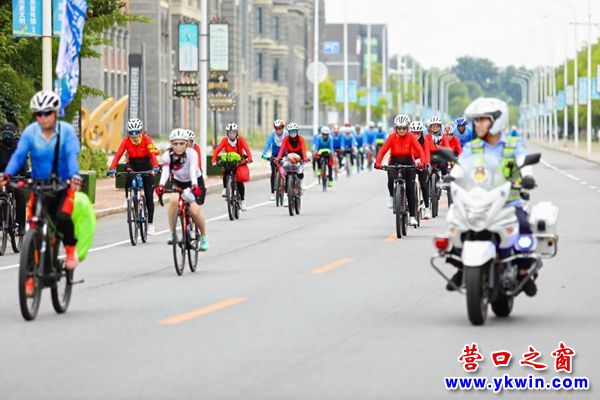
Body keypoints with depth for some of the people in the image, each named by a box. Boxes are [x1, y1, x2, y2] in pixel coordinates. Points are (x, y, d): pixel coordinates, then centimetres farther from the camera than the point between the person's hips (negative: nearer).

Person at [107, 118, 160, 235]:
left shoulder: (147, 140, -22)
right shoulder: (126, 141, -17)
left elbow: (152, 154, -34)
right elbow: (118, 155, -26)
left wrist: (155, 168, -50)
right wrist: (112, 169, -40)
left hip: (146, 166, -2)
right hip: (133, 165, 2)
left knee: (149, 196, -3)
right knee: (128, 181, -33)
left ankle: (150, 223, 3)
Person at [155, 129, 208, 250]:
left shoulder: (191, 153, -27)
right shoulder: (168, 155, -22)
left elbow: (193, 170, -41)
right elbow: (165, 171, -36)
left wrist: (195, 185, -60)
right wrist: (161, 185, -56)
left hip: (194, 182, -2)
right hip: (178, 182, 2)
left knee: (194, 210, -21)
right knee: (173, 202, -30)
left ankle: (203, 236, 7)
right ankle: (172, 233, -18)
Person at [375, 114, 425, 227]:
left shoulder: (411, 137, -12)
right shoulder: (392, 137, -13)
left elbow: (420, 150, -20)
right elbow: (382, 150, -20)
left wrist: (422, 162, -39)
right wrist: (378, 163, -37)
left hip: (408, 162, 0)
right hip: (394, 162, 0)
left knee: (410, 189, -7)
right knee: (391, 179, -32)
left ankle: (412, 216, 0)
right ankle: (392, 196, -1)